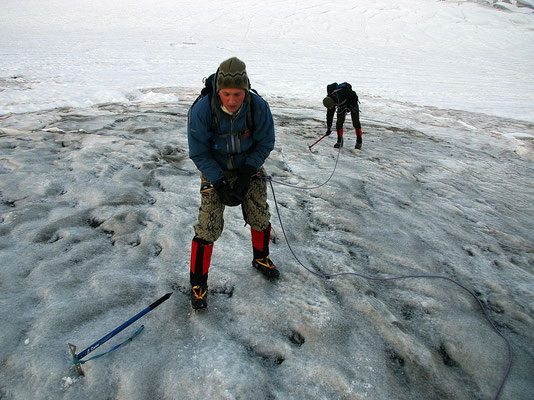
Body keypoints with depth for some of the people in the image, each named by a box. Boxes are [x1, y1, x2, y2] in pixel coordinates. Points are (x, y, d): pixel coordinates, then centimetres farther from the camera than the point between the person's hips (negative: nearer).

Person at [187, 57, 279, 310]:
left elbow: (265, 144, -9)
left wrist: (246, 175, -18)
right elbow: (199, 154, -16)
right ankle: (198, 284, 11)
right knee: (208, 228, -7)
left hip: (249, 168, 2)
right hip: (214, 171, -2)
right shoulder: (201, 111, -27)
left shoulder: (258, 107, -22)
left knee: (260, 218, 6)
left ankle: (261, 259, 38)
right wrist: (221, 184, -22)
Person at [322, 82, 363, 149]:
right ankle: (339, 141, 9)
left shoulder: (341, 92, -40)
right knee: (339, 123, -6)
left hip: (352, 103, -4)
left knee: (356, 122, -7)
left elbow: (354, 95, -25)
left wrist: (351, 105, -23)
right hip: (342, 107, 4)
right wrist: (329, 127, -7)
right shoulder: (329, 100, -20)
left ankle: (359, 141, 5)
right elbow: (330, 114, -9)